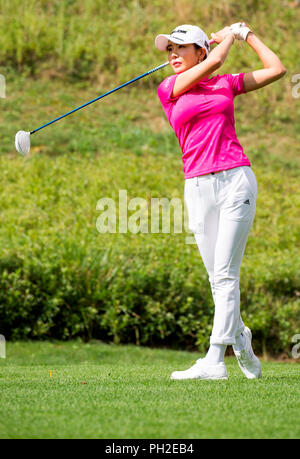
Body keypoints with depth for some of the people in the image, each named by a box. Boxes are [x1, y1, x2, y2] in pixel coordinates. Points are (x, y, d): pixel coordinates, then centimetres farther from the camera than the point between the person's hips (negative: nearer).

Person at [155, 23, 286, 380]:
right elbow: (214, 62, -3)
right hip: (198, 187, 2)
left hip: (236, 179, -1)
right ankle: (239, 337, 27)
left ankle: (214, 361, -16)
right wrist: (229, 35, 13)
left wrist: (247, 34, 20)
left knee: (225, 273, -10)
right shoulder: (168, 89, 8)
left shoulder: (226, 83, 12)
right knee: (216, 277, 3)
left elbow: (276, 70, 14)